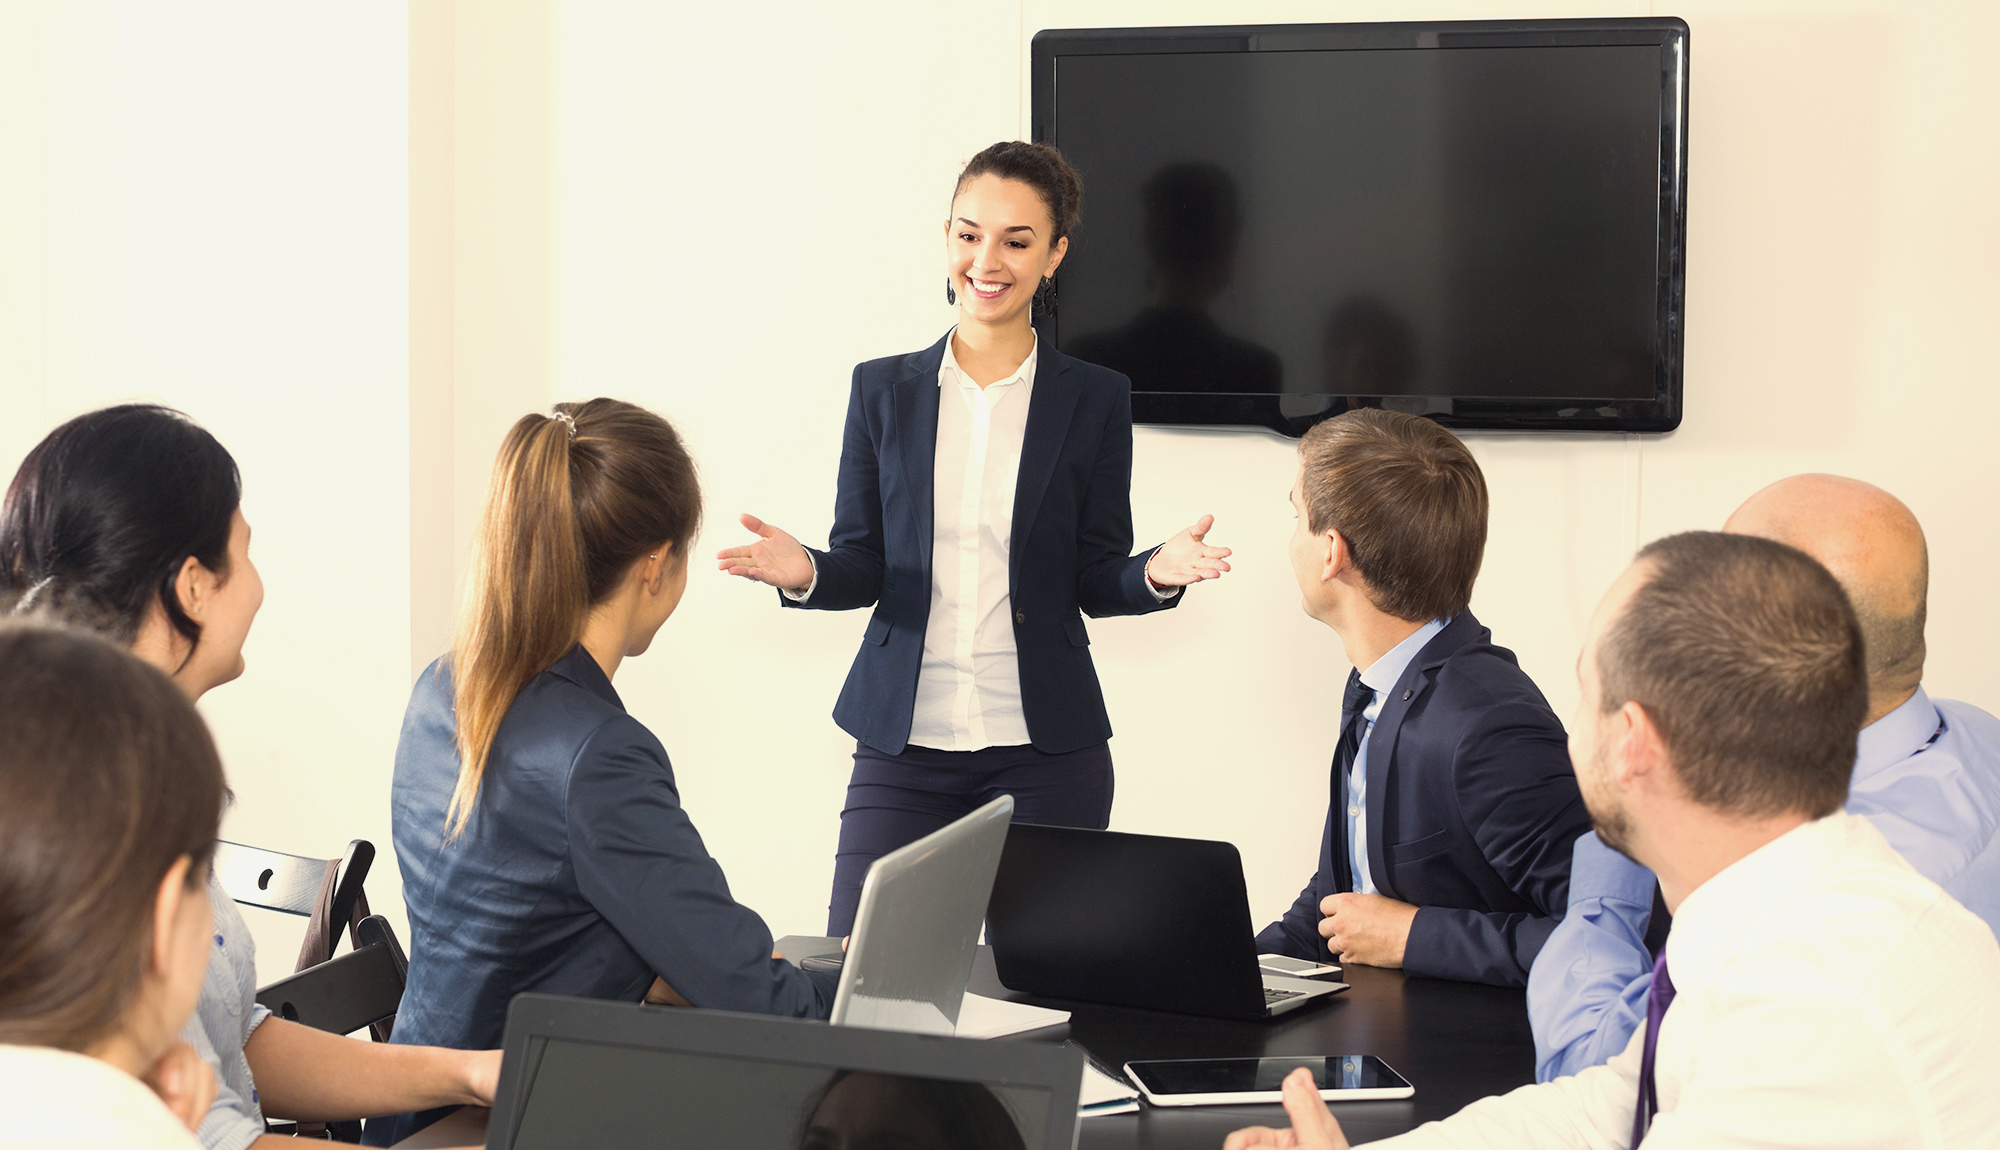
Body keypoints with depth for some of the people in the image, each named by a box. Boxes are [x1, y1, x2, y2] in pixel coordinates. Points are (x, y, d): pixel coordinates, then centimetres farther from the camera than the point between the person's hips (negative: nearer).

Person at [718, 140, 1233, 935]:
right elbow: (862, 565, 8)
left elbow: (1095, 579, 5)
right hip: (902, 742, 1)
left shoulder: (1095, 399, 5)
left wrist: (1157, 572, -16)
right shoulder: (883, 390, 8)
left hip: (1045, 751, -1)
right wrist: (805, 572, -13)